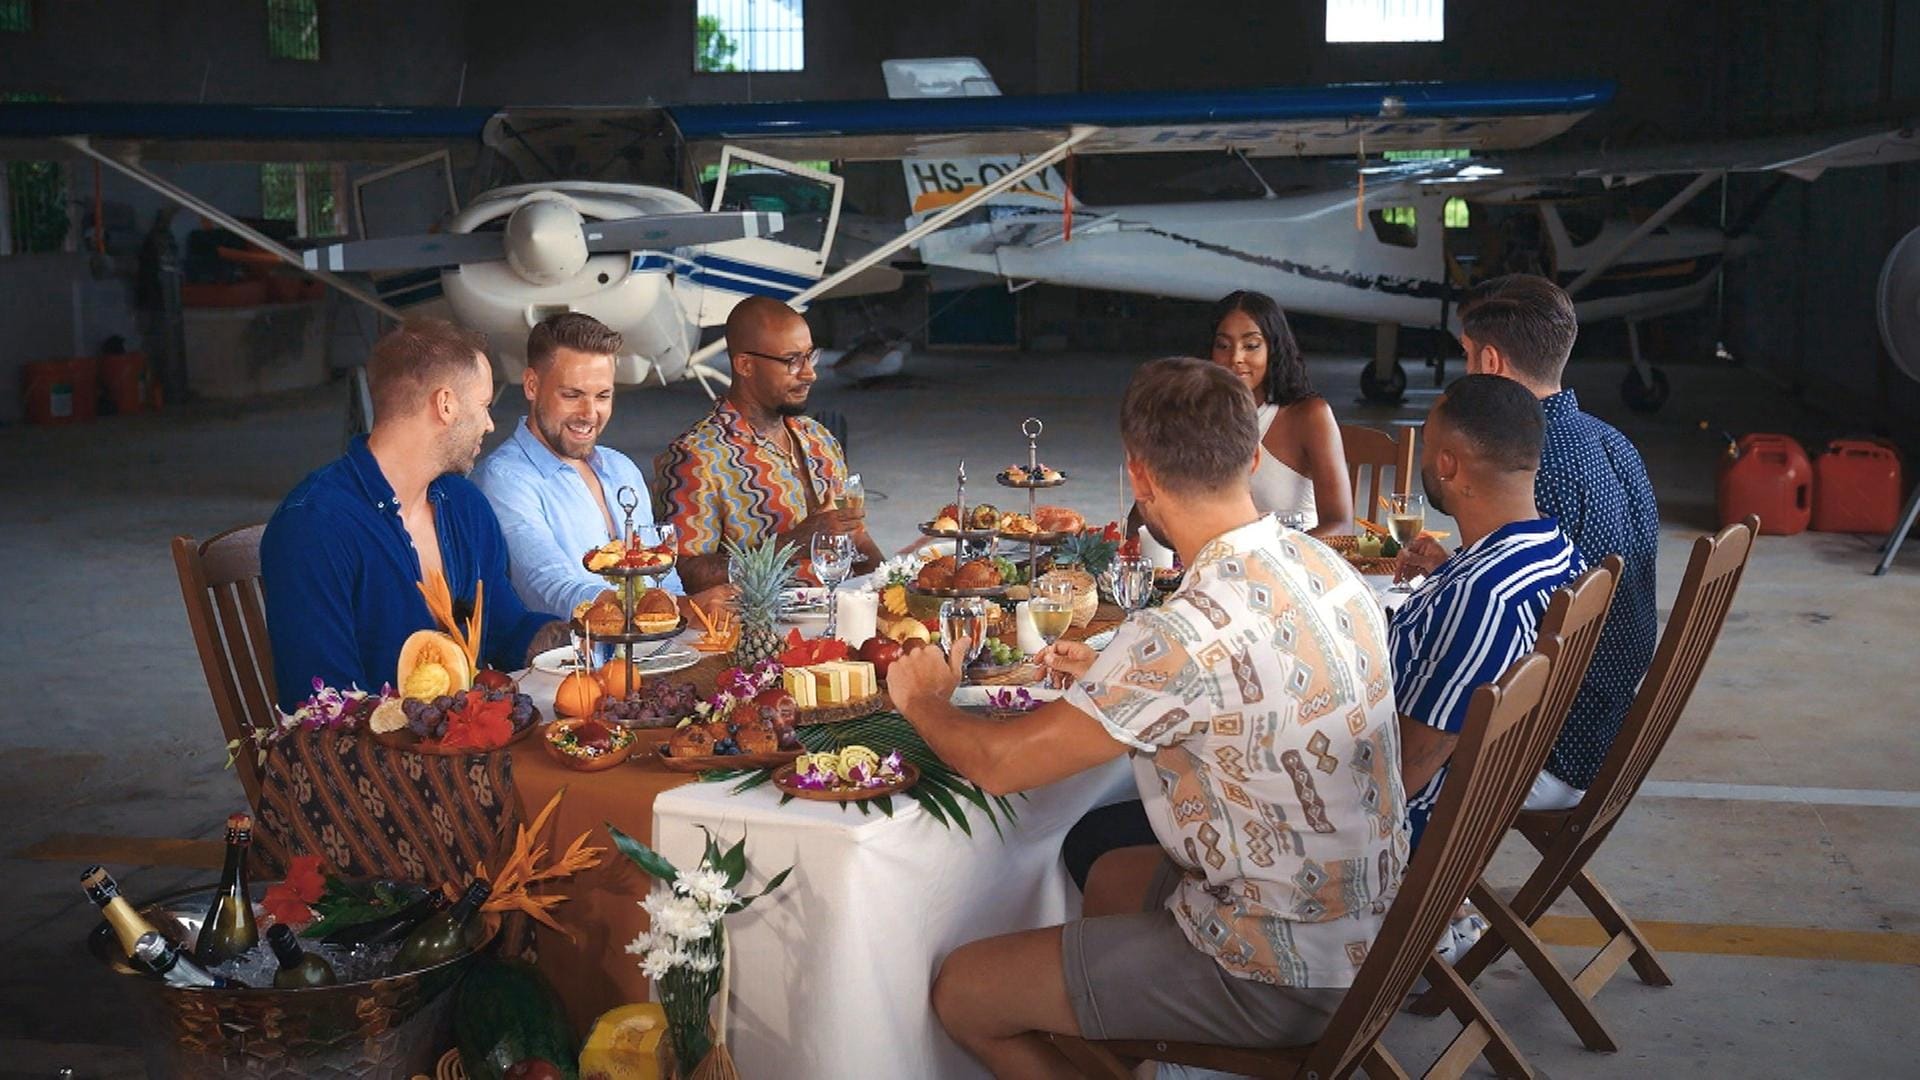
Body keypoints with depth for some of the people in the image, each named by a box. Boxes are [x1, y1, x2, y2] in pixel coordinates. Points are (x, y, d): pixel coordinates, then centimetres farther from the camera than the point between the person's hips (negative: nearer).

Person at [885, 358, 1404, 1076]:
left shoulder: (1188, 632, -29)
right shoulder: (1324, 566, -3)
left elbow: (1000, 764, -20)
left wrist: (922, 700, -1)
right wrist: (1111, 679, 17)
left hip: (1282, 976, -9)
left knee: (960, 993, 4)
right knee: (1110, 876, 32)